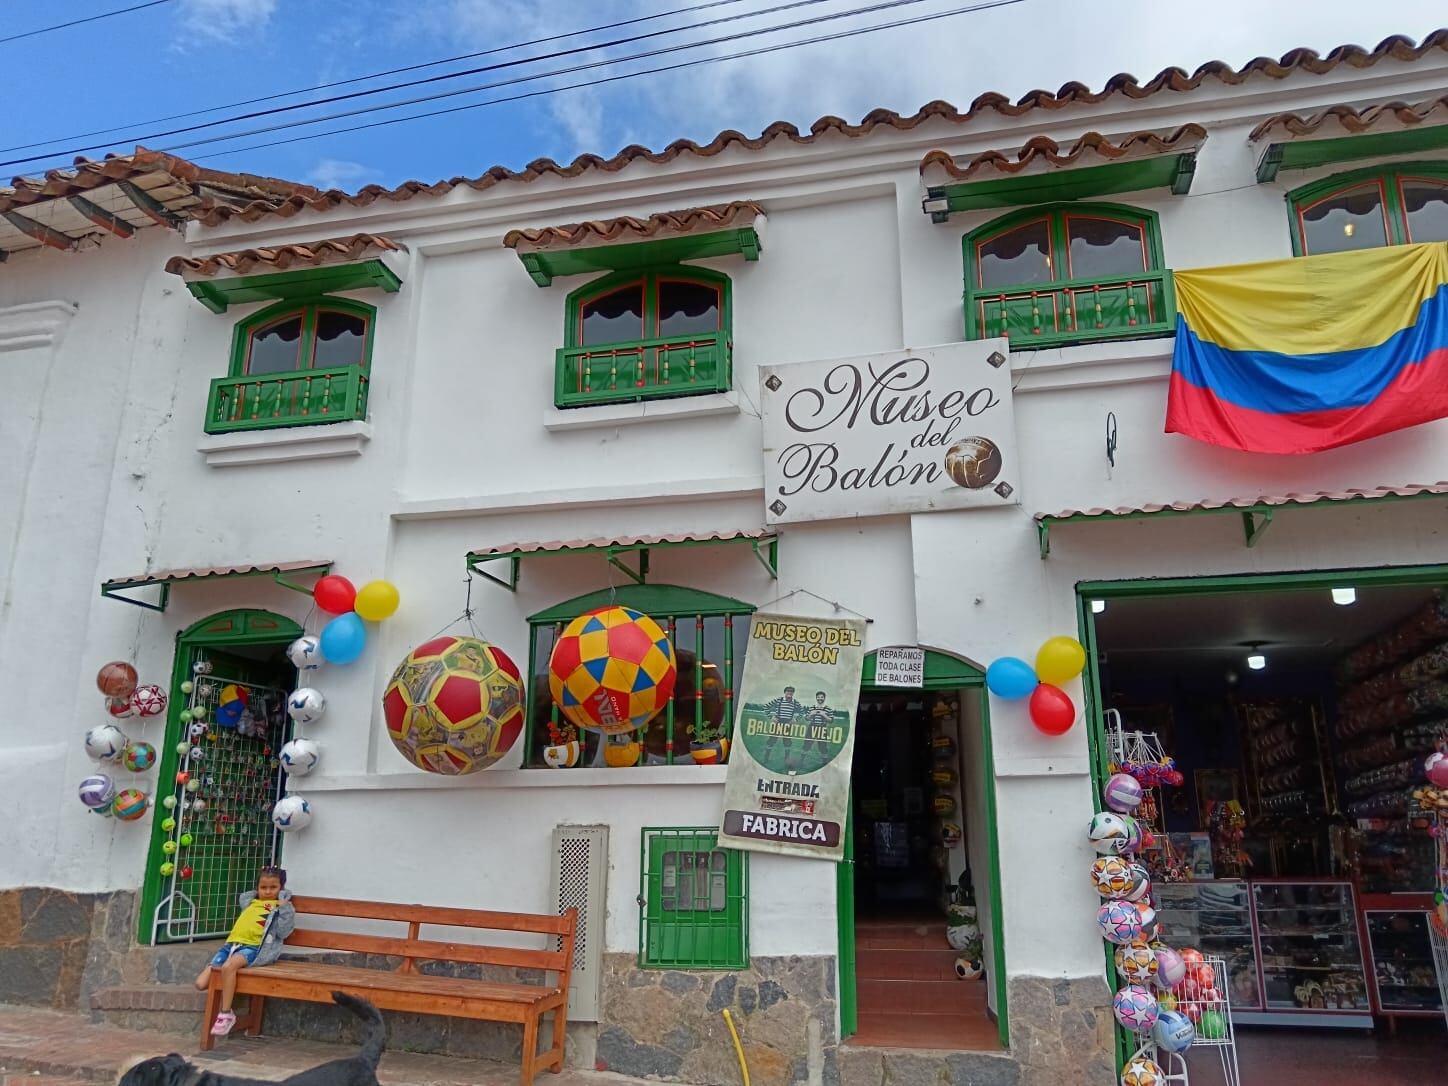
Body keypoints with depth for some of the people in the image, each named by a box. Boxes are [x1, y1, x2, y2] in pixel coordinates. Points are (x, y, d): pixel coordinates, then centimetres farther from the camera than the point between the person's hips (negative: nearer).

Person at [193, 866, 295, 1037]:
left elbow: (283, 932, -5)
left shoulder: (282, 906, 7)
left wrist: (284, 907, -13)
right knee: (201, 984, -9)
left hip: (254, 947, -7)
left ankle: (226, 1014, -25)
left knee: (229, 966, -37)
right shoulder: (250, 902, 25)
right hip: (232, 944, 7)